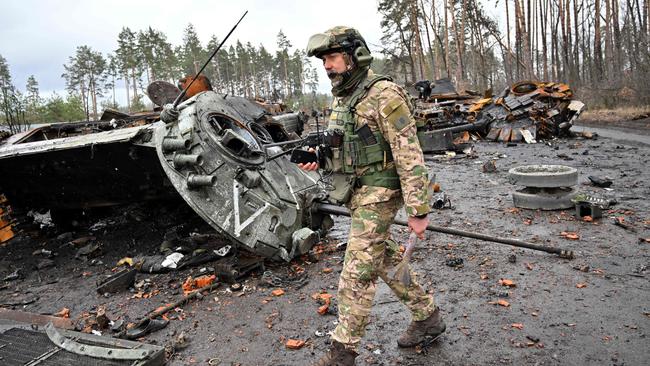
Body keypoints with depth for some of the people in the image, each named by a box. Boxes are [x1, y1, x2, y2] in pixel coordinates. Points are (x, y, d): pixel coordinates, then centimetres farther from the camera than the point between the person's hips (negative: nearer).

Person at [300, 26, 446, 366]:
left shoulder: (385, 95, -16)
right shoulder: (341, 98, 11)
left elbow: (409, 155, -19)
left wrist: (418, 209, -20)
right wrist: (318, 159, 2)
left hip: (377, 194, -9)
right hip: (356, 194, 9)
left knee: (357, 273, -5)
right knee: (386, 260, 17)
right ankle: (428, 317, 34)